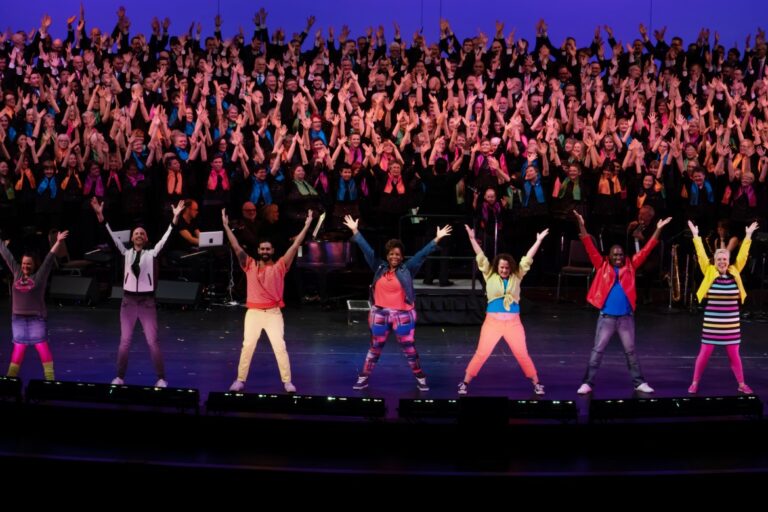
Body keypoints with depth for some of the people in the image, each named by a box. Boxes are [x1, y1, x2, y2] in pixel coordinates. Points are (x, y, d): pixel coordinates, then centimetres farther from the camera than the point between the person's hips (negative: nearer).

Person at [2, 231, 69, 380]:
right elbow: (7, 255, 13)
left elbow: (49, 258, -9)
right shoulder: (17, 273, 8)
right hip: (18, 317, 4)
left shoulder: (40, 275, -2)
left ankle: (49, 377, -3)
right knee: (18, 347, 8)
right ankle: (11, 377, 13)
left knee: (42, 346, -4)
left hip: (36, 317, -4)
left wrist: (58, 242, -16)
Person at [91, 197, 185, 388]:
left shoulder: (151, 253, 2)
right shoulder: (126, 253, 6)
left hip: (146, 301, -2)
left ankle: (161, 378, 5)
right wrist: (101, 216, -12)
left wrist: (175, 218, -20)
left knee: (153, 342, -3)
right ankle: (120, 377, 14)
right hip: (128, 300, 2)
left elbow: (165, 238, -8)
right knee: (125, 341, 3)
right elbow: (113, 236, -2)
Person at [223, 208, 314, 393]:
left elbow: (295, 246, -3)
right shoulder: (250, 265, 4)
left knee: (280, 346, -2)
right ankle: (240, 380, 12)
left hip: (273, 313, -1)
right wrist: (226, 226, -8)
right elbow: (237, 248, -1)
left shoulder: (279, 266, 2)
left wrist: (306, 226, -8)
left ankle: (287, 381, 6)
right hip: (253, 312, 1)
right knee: (247, 346, 3)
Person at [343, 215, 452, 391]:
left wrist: (437, 239, -13)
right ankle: (363, 379, 18)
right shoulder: (379, 268, 1)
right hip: (380, 314, 2)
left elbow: (422, 254, -8)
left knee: (409, 348, 4)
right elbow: (367, 250, 2)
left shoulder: (407, 270, -3)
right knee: (375, 348, 11)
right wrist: (355, 231, 0)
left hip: (402, 315, -2)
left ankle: (421, 378, 16)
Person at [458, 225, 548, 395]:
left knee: (522, 354, 5)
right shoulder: (490, 275, 4)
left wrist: (539, 241, 7)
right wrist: (472, 238, -6)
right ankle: (465, 383, 6)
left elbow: (528, 258, 7)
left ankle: (536, 384, 17)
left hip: (513, 323, 1)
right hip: (493, 322, -1)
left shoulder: (517, 276, 6)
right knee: (481, 354, -2)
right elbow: (481, 257, 0)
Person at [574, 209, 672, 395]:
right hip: (607, 317, -1)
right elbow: (589, 247, -5)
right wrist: (581, 225, -14)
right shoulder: (603, 267, 1)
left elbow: (645, 250, 4)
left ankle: (639, 383, 18)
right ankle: (587, 383, 3)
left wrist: (658, 230, 0)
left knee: (631, 351, 11)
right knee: (597, 351, 0)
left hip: (626, 317, 2)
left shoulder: (629, 267, 5)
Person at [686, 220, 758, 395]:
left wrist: (748, 235, 5)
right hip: (712, 323, -2)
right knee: (705, 353, 2)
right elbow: (701, 255, -4)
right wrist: (696, 235, -5)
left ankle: (741, 384, 19)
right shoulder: (709, 273, -3)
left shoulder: (735, 273, 3)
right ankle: (695, 383, 13)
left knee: (734, 354, 9)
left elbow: (742, 255, 5)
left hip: (731, 323, 2)